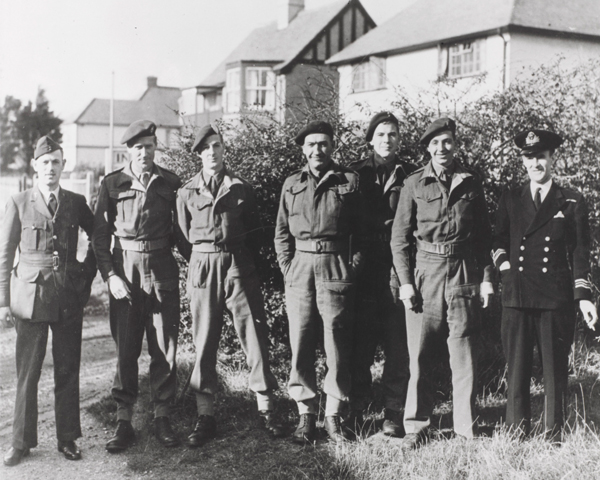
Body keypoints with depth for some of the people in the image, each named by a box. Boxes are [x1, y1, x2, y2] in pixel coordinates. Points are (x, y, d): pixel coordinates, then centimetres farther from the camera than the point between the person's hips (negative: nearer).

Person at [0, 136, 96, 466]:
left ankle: (67, 438, 18)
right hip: (30, 296, -2)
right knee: (27, 372, 2)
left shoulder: (76, 203, 5)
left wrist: (87, 275, 9)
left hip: (69, 296, 2)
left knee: (68, 370, 6)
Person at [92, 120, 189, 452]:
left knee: (165, 348, 4)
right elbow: (100, 235, 3)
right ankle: (124, 422, 11)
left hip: (163, 272, 1)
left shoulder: (171, 183, 5)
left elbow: (179, 230, 11)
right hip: (125, 272, -1)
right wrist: (110, 275, -7)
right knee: (125, 348, 2)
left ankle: (162, 417, 15)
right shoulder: (112, 184, 2)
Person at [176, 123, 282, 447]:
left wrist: (244, 260, 9)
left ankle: (266, 409, 8)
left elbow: (255, 231, 12)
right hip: (202, 268, 0)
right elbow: (185, 234, 13)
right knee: (204, 342, 3)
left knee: (254, 336, -1)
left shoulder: (241, 188, 6)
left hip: (239, 266, 0)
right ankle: (205, 416, 10)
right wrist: (204, 257, 9)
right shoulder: (187, 192, 7)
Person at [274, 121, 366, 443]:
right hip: (300, 268, 2)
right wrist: (287, 269, 2)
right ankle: (305, 415, 11)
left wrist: (353, 267, -3)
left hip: (336, 269, -2)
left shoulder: (348, 181, 5)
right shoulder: (292, 184, 11)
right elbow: (282, 232, 12)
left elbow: (361, 231, 6)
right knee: (300, 346, 2)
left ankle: (334, 416, 11)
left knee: (338, 346, 1)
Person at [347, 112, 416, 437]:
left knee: (398, 349, 0)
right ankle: (355, 414, 11)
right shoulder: (355, 174, 10)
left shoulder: (412, 176, 9)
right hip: (364, 272, 0)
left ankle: (394, 415, 10)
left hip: (399, 271, 0)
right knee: (360, 347, 2)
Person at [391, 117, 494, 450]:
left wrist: (487, 277, 5)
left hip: (464, 273, 1)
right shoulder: (414, 184, 3)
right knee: (420, 354, 2)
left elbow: (484, 236, 12)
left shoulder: (470, 184, 8)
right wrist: (405, 281, -5)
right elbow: (400, 237, 2)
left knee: (464, 354, 4)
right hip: (425, 272, -1)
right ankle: (416, 427, 13)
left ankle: (467, 428, 14)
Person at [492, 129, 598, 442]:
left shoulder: (572, 202, 7)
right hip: (516, 296, 1)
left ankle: (554, 435, 14)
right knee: (517, 366, 3)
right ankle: (517, 433, 13)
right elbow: (498, 241, 20)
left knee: (555, 368, 3)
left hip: (557, 299, -1)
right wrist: (505, 266, 1)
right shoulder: (510, 200, 12)